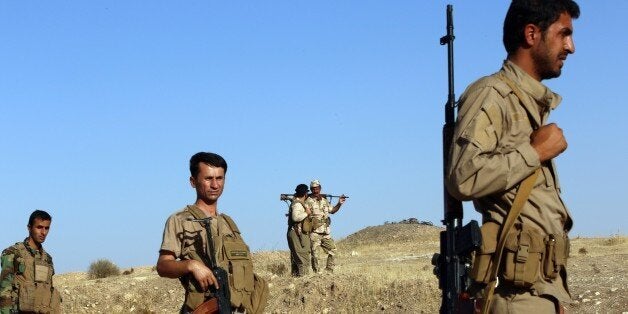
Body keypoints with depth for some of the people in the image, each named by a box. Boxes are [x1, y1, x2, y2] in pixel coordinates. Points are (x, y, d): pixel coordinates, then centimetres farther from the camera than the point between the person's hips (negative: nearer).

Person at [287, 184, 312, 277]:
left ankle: (295, 275, 17)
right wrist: (307, 213, -17)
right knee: (303, 259, -11)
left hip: (297, 234, 10)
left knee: (296, 259, 13)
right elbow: (295, 217, -28)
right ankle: (303, 276, -13)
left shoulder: (299, 202, 16)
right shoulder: (297, 204, -14)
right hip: (298, 234, -10)